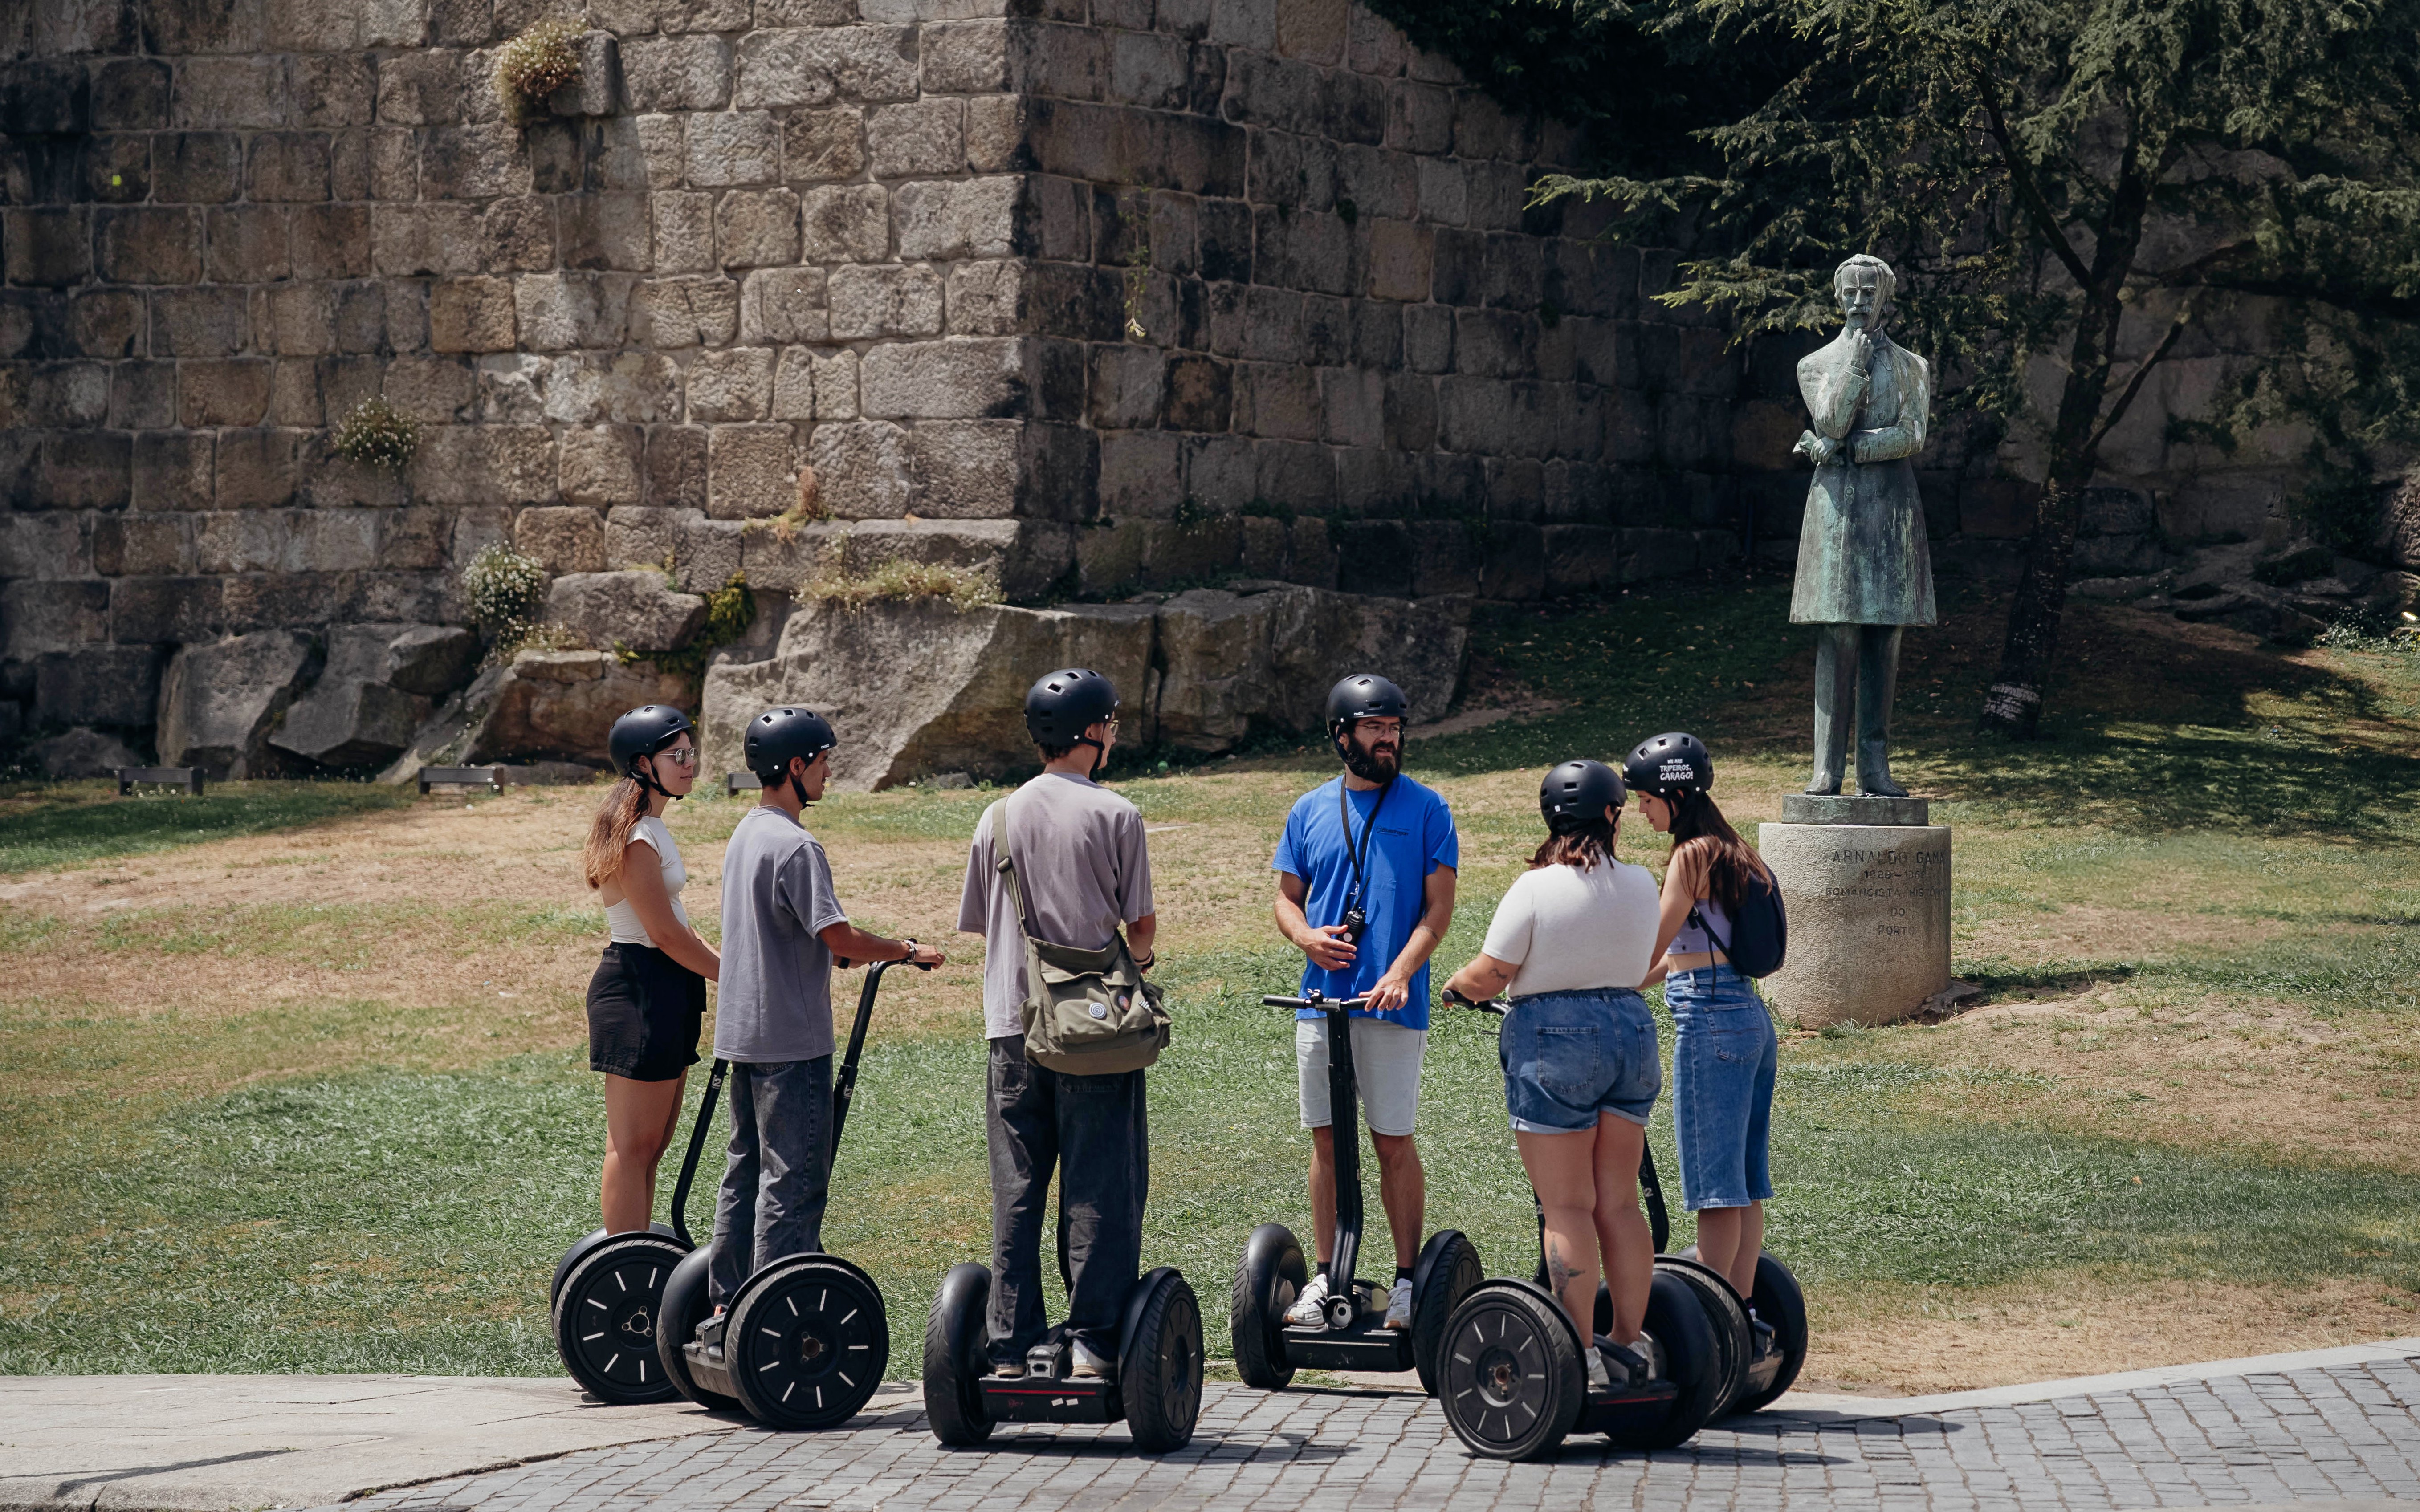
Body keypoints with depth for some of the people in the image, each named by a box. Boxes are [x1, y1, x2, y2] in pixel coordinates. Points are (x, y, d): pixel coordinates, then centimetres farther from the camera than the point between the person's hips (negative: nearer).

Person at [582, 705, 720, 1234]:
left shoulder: (650, 828, 15)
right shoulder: (634, 836, -17)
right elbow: (666, 934, -18)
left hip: (665, 991, 10)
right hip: (639, 990, -10)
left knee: (651, 1145, 14)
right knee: (633, 1145, -6)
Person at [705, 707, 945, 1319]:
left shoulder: (745, 835, 12)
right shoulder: (795, 846, -18)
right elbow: (839, 936, -20)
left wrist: (838, 954, 22)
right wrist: (908, 951, -7)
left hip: (742, 1034, 10)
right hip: (791, 1040, -10)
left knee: (747, 1171, 14)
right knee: (794, 1178, -5)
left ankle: (726, 1306, 18)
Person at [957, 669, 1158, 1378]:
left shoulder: (999, 818, 7)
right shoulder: (1114, 815, -6)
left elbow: (982, 925, 11)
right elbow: (1142, 925, -3)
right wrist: (1135, 956, 18)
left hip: (1013, 1025, 4)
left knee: (1016, 1192, 7)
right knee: (1099, 1189, 0)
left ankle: (1011, 1348, 6)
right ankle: (1094, 1342, -4)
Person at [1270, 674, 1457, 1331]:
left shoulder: (1425, 809, 2)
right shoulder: (1311, 810, 11)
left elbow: (1439, 906, -3)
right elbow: (1287, 896, 17)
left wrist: (1399, 972, -17)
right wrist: (1304, 936, -6)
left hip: (1393, 1002, -3)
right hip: (1322, 998, 3)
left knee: (1393, 1142, -2)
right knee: (1327, 1140, 7)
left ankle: (1408, 1278, 6)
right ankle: (1325, 1276, 13)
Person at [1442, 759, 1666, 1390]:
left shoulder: (1535, 888, -12)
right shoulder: (1641, 885, 2)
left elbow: (1489, 977, -10)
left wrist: (1456, 984, 11)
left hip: (1553, 1037, -5)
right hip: (1632, 1030, 5)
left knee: (1568, 1207, -3)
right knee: (1620, 1203, 11)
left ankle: (1581, 1354, -4)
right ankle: (1630, 1342, 14)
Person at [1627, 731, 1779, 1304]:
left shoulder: (1693, 856, -12)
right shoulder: (1731, 852, 15)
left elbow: (1652, 950, -10)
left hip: (1709, 1020, -9)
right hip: (1752, 1019, 9)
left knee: (1715, 1181, -4)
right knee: (1744, 1180, 12)